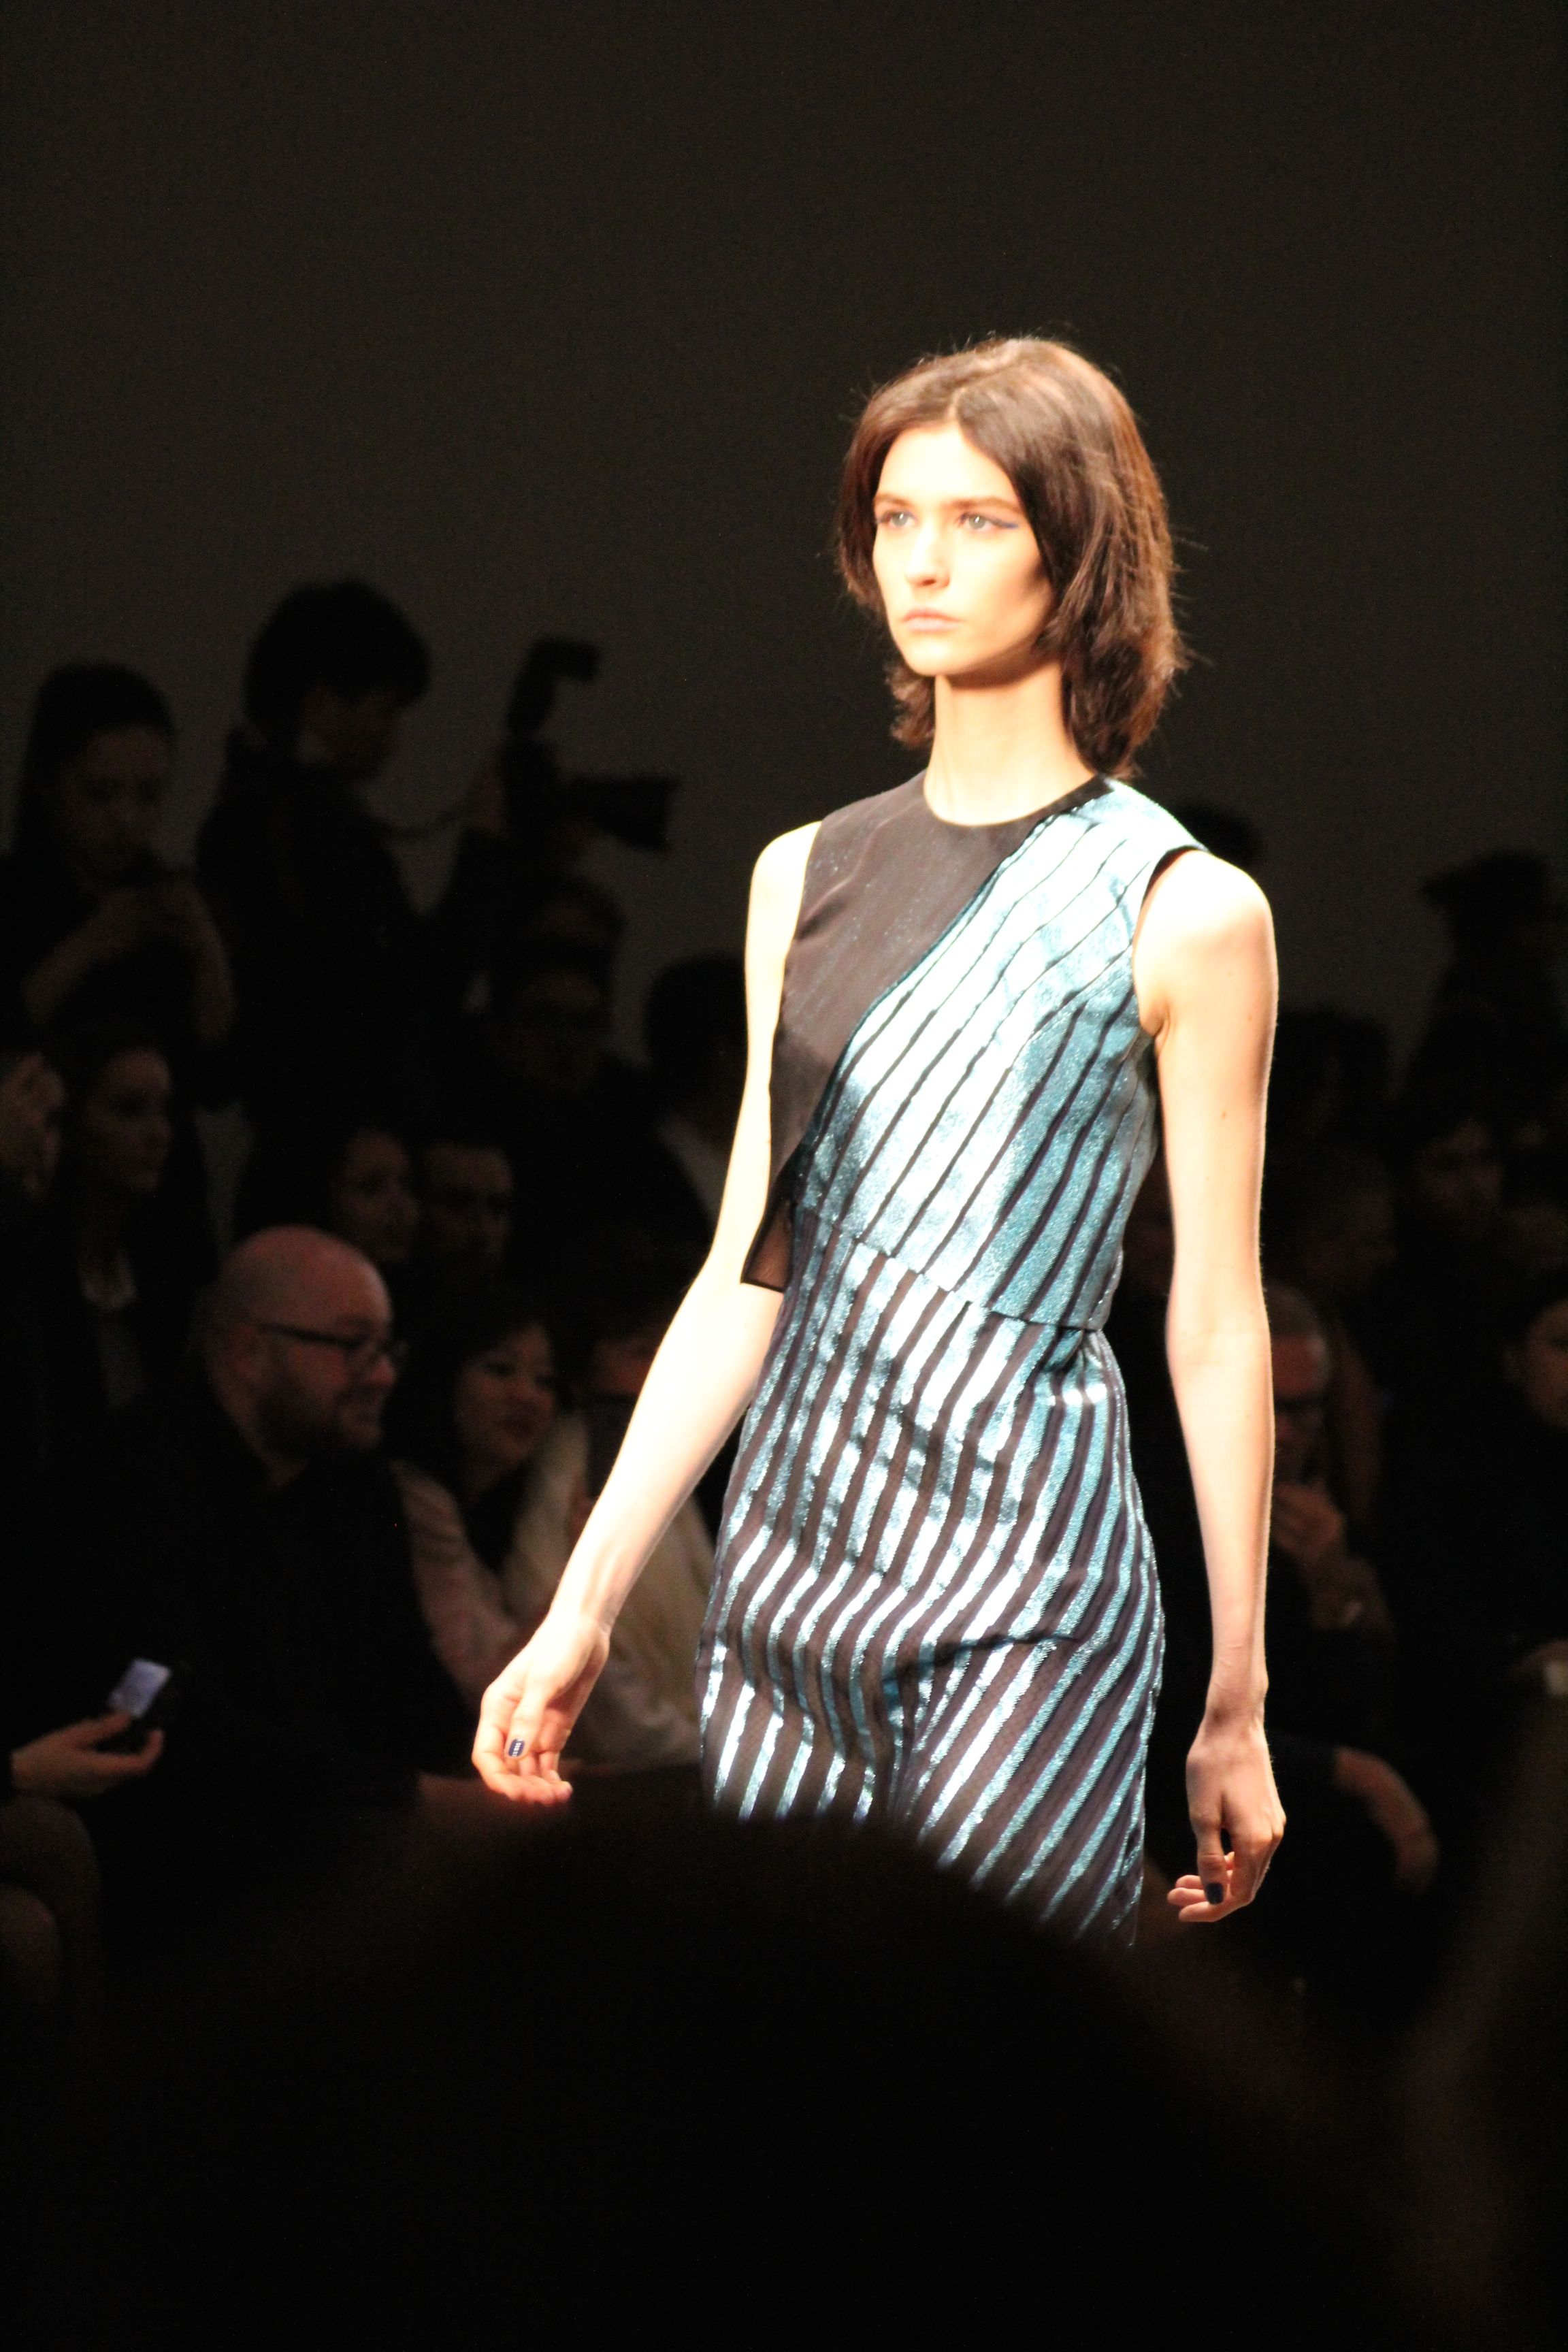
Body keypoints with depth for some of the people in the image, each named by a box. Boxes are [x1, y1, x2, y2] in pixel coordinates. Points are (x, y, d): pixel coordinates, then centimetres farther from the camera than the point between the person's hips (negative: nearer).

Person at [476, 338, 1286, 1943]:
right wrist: (584, 1609, 8)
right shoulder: (811, 878, 12)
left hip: (1023, 1585, -5)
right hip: (788, 1553, 5)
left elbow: (1217, 1331, -1)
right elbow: (749, 1273, 13)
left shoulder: (1181, 915, -2)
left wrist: (1237, 1705, 1)